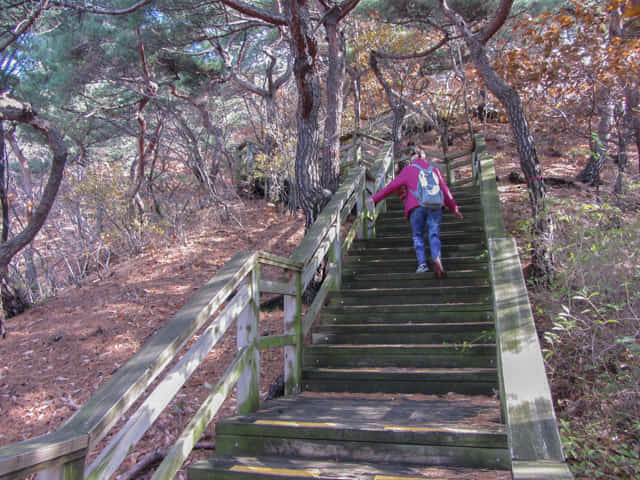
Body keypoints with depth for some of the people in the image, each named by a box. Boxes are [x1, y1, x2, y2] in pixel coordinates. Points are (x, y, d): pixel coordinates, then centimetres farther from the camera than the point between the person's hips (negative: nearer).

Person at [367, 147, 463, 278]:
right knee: (434, 234, 1)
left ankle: (422, 263, -4)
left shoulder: (408, 170, 10)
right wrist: (454, 209, 30)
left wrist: (375, 198, 10)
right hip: (435, 206, 2)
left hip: (416, 207, -2)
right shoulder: (434, 170, 20)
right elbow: (445, 190, 22)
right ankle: (437, 257, -25)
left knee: (418, 236, 10)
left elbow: (392, 186, 5)